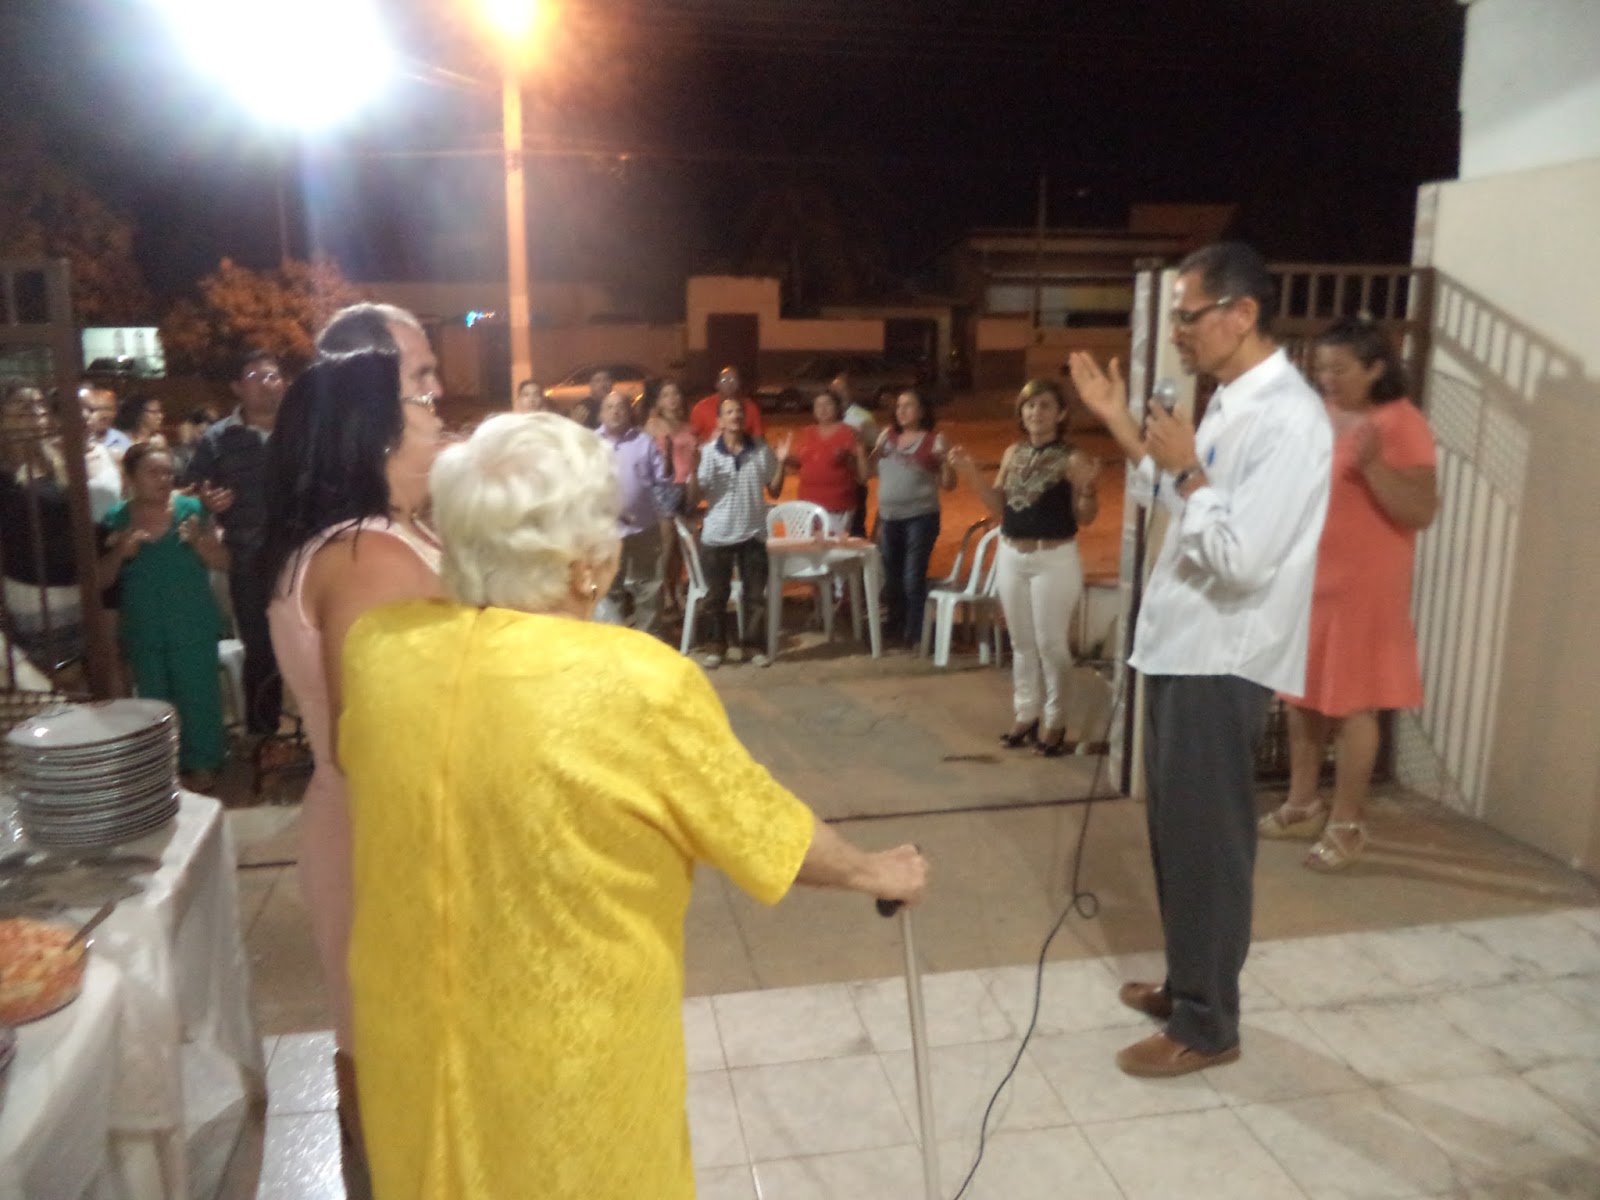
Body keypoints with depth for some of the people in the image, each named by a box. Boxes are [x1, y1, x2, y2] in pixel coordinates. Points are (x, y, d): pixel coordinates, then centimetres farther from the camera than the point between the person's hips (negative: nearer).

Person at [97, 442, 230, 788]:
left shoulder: (191, 509, -6)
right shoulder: (117, 519, -1)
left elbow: (223, 562, -5)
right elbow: (101, 580, 2)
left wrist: (197, 539, -22)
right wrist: (121, 552, -16)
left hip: (193, 627, -2)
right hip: (143, 630, 2)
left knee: (196, 694, 2)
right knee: (153, 698, 12)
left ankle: (202, 763, 14)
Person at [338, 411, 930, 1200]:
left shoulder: (377, 648, -11)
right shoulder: (639, 682, -26)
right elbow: (765, 828, -12)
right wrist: (874, 872, 7)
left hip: (410, 1040, 4)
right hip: (570, 1064, -4)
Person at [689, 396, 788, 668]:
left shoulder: (762, 450, 0)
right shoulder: (708, 452, -6)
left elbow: (774, 492, 6)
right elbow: (694, 497, -6)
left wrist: (781, 462, -7)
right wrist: (693, 469, -21)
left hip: (753, 534, 1)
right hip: (717, 535, -1)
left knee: (754, 594, 7)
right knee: (716, 595, 8)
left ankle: (754, 644, 18)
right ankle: (717, 645, 21)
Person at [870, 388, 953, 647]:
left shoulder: (934, 440, -4)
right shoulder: (887, 435, 9)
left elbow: (949, 485, -5)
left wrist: (946, 462, -22)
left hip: (920, 517, -5)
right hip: (889, 517, 5)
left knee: (913, 577, -8)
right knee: (892, 577, 15)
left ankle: (915, 634, 3)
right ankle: (895, 627, 31)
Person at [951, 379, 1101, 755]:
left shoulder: (1072, 459, -10)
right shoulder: (1013, 453, 7)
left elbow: (1085, 518, -9)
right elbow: (998, 507, 11)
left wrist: (1088, 488, -27)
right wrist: (972, 475, 0)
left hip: (1054, 559, -6)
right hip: (1011, 557, 6)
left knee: (1050, 643, 1)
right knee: (1021, 642, 13)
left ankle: (1054, 721, 14)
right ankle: (1025, 714, 25)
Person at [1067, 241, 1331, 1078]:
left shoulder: (1288, 419, -20)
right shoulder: (1231, 403, 10)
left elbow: (1243, 559, -27)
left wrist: (1188, 469, -16)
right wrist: (1120, 423, 15)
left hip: (1221, 662, -10)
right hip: (1183, 650, 10)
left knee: (1206, 843, 2)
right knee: (1174, 833, 18)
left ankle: (1206, 1026, 18)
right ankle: (1186, 985, 35)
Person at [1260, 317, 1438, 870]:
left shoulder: (1402, 423, -12)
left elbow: (1421, 512, -17)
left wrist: (1372, 464, -29)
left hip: (1361, 586, -7)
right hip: (1303, 576, 7)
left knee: (1351, 704, 0)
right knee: (1302, 695, 13)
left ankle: (1347, 824, 12)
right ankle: (1301, 805, 27)